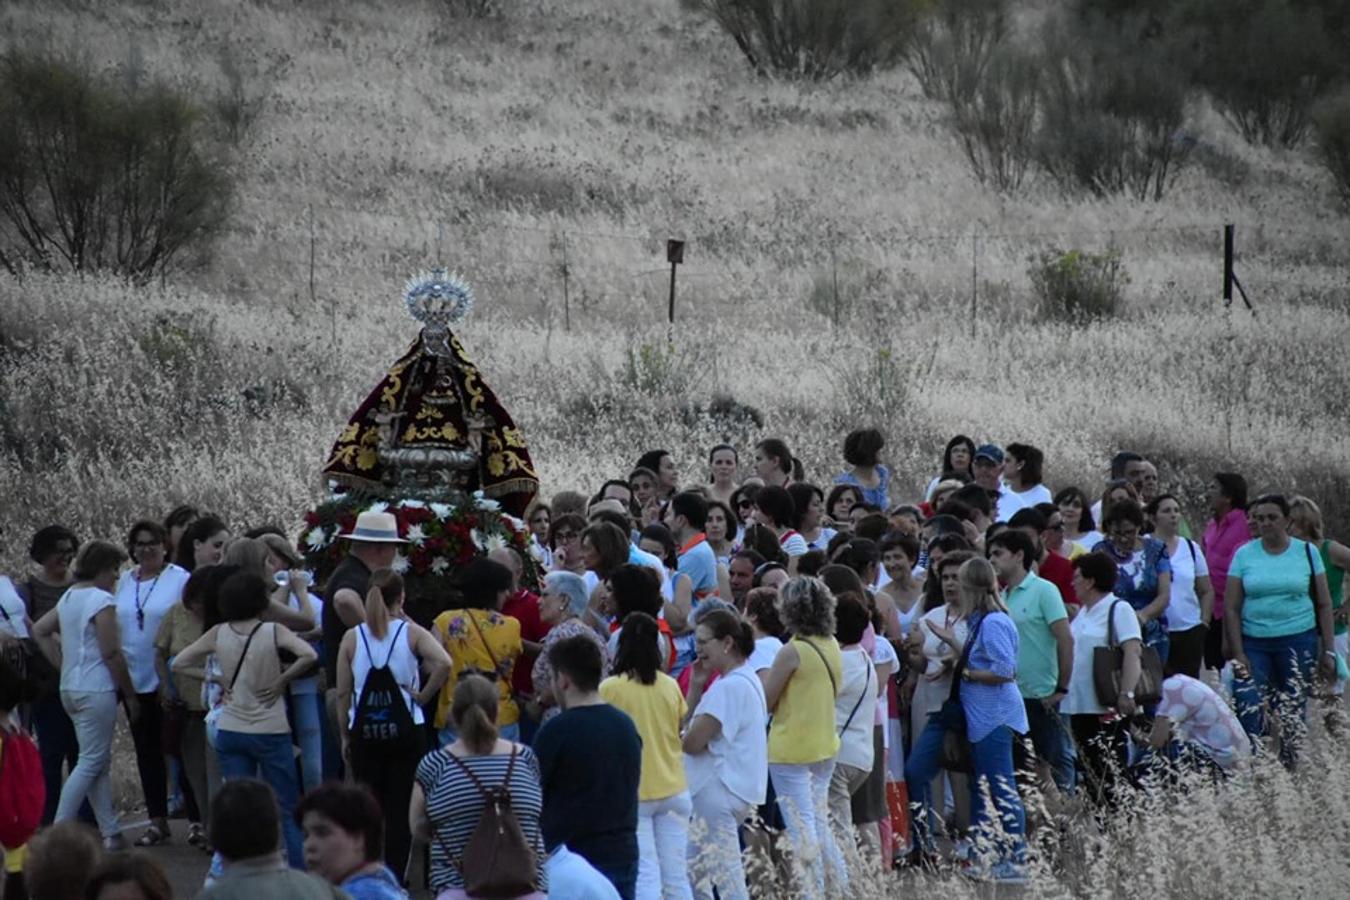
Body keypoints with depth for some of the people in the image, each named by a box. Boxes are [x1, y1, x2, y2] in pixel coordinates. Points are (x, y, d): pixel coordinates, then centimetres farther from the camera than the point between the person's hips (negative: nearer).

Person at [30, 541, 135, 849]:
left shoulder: (69, 597, 13)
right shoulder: (101, 600, -14)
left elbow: (40, 629, 19)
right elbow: (111, 653, -16)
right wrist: (131, 695, -9)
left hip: (70, 687, 9)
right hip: (96, 690, -9)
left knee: (101, 762, 13)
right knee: (91, 762, -5)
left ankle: (110, 831, 15)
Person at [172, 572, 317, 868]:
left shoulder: (218, 634, -1)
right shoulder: (274, 632, -11)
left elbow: (179, 663, 4)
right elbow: (308, 654, -27)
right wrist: (282, 679, -13)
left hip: (230, 731, 3)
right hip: (270, 732, -3)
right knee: (286, 812, 4)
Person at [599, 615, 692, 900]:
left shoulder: (610, 689, -10)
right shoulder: (671, 686, 1)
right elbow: (683, 733, 8)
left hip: (633, 793, -3)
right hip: (672, 789, 3)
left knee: (645, 875, -4)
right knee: (676, 876, 8)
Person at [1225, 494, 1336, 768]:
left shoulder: (1307, 552, 4)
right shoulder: (1244, 555, 4)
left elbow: (1324, 604, 7)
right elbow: (1231, 608, 3)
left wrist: (1328, 650, 2)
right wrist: (1238, 654, -4)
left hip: (1298, 642, 0)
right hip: (1254, 643, 0)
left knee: (1293, 714, 3)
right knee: (1248, 712, -12)